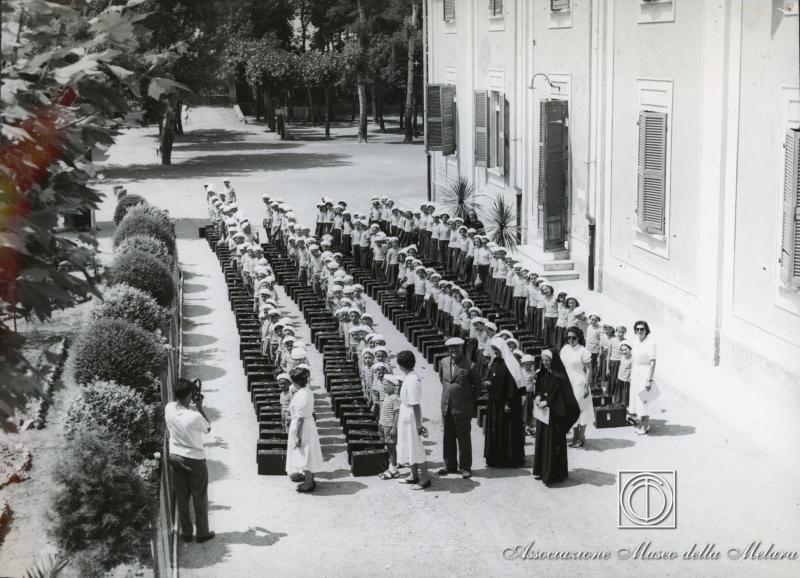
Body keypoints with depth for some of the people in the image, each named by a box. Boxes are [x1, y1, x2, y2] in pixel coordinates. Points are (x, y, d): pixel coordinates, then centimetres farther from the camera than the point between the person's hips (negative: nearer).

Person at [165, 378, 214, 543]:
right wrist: (200, 406, -9)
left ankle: (186, 533, 25)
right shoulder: (195, 416, -29)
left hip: (174, 457, 5)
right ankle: (202, 533, 22)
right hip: (194, 459, -5)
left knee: (181, 497, 16)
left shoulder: (168, 408, -13)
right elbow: (208, 428, -8)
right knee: (200, 498, 12)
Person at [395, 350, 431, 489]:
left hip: (410, 416, -10)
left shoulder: (412, 380, -24)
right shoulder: (407, 377, 5)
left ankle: (425, 479, 9)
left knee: (416, 448, -1)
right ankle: (414, 475, 33)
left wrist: (418, 425, -22)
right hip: (405, 415, 10)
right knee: (409, 446, 20)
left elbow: (415, 405, -23)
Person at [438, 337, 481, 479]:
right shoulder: (444, 362, 4)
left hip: (462, 409, -5)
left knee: (463, 438, 3)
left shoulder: (469, 366, -11)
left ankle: (465, 467, 12)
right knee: (448, 438, 13)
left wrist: (470, 399, 2)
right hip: (446, 407, 5)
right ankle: (450, 465, 24)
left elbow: (477, 386, -1)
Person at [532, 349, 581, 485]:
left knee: (553, 442, -2)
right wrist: (538, 396, -4)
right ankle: (542, 470, 22)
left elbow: (560, 395, -16)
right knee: (542, 440, 12)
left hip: (555, 415, -8)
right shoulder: (544, 374, 8)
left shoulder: (559, 377, -16)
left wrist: (547, 402, -18)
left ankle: (553, 474, 5)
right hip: (543, 413, 8)